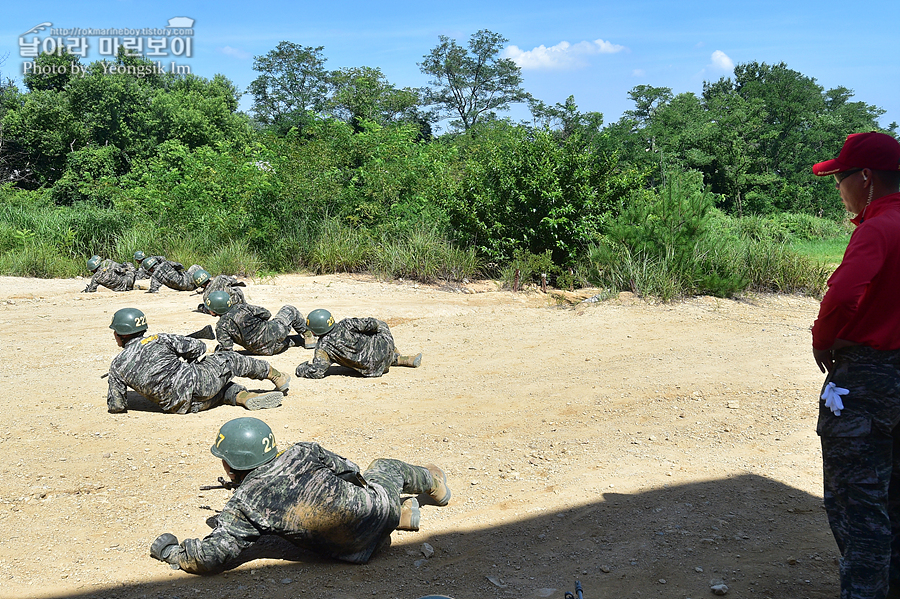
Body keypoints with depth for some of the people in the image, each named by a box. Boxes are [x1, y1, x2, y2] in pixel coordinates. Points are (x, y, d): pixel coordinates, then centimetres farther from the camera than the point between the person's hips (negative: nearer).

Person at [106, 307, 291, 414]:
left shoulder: (116, 366, 3)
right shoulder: (159, 340, -1)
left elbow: (116, 406, 4)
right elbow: (198, 347, 4)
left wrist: (114, 401, 28)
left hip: (176, 407, 3)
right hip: (197, 384, -2)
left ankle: (245, 397, 2)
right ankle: (278, 378, 39)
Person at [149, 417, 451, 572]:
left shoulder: (242, 506, -15)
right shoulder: (303, 452, -8)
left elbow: (211, 556, -19)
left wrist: (169, 549, -1)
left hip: (352, 550, -1)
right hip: (376, 505, 1)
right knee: (384, 468, 35)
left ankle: (403, 515, 20)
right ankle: (432, 481, 56)